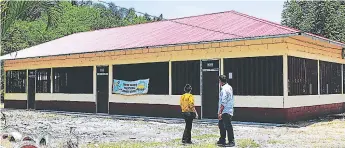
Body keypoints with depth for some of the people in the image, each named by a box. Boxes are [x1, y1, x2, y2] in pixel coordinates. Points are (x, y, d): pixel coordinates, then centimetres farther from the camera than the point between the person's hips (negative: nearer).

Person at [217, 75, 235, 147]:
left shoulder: (224, 89, -17)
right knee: (221, 125, 17)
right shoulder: (229, 87, 14)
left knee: (228, 126, -7)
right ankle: (222, 140, 24)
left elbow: (224, 102, -21)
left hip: (225, 112, -10)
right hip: (226, 111, 10)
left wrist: (220, 112, -20)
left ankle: (231, 142, -3)